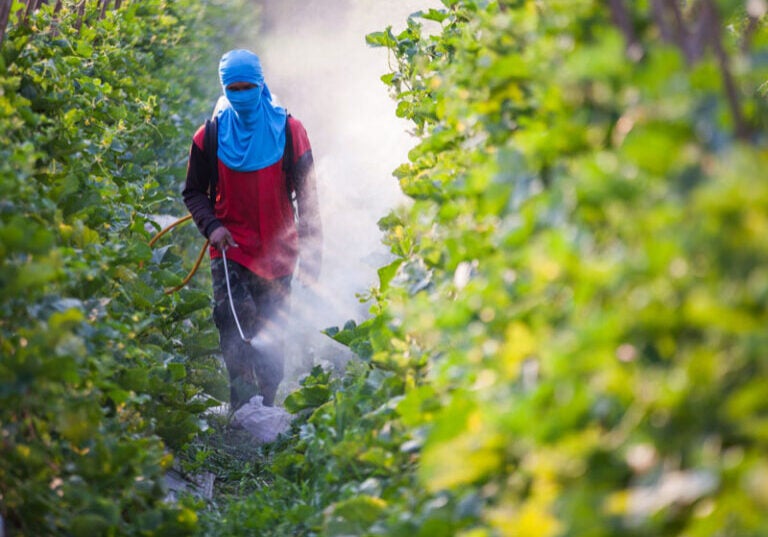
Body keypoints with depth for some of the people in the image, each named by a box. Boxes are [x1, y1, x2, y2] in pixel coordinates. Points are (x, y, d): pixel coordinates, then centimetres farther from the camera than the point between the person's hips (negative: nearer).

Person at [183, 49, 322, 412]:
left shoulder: (288, 131, -1)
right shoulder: (210, 137, 0)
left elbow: (307, 195, 3)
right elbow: (194, 192, 10)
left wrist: (311, 249, -2)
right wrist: (211, 226, -9)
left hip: (278, 250, 1)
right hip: (230, 248, -1)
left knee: (272, 334, 7)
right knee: (234, 324, -19)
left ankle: (266, 406, 19)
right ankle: (242, 406, -16)